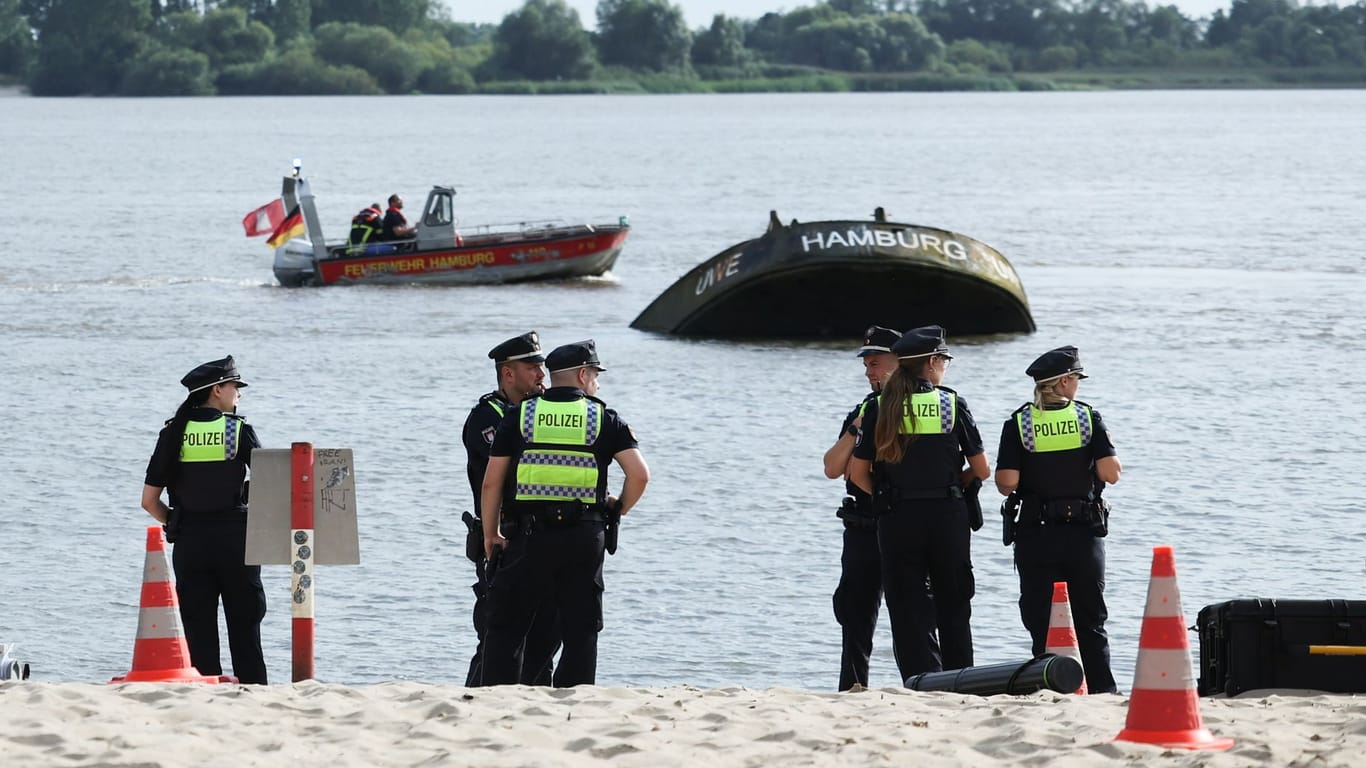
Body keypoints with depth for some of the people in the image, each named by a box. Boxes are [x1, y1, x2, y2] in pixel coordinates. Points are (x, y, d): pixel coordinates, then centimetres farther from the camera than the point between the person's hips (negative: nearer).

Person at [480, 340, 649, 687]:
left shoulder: (519, 416, 8)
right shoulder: (605, 418, 6)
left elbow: (492, 482, 5)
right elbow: (639, 475, -3)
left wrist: (490, 535, 15)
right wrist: (617, 511, 14)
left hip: (530, 536, 0)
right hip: (585, 537, 0)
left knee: (505, 628, 6)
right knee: (581, 631, 7)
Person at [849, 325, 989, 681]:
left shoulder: (880, 408, 0)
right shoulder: (953, 404, -2)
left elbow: (858, 473, 1)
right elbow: (981, 470, 1)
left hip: (897, 518, 0)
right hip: (947, 516, 0)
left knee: (908, 611, 4)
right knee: (954, 610, 11)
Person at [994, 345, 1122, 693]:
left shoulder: (1018, 423, -3)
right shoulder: (1088, 417, -3)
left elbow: (1006, 482, -11)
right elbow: (1110, 473, -10)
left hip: (1036, 534, 0)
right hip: (1084, 533, 1)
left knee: (1041, 620, 3)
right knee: (1090, 619, 9)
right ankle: (1101, 689, 6)